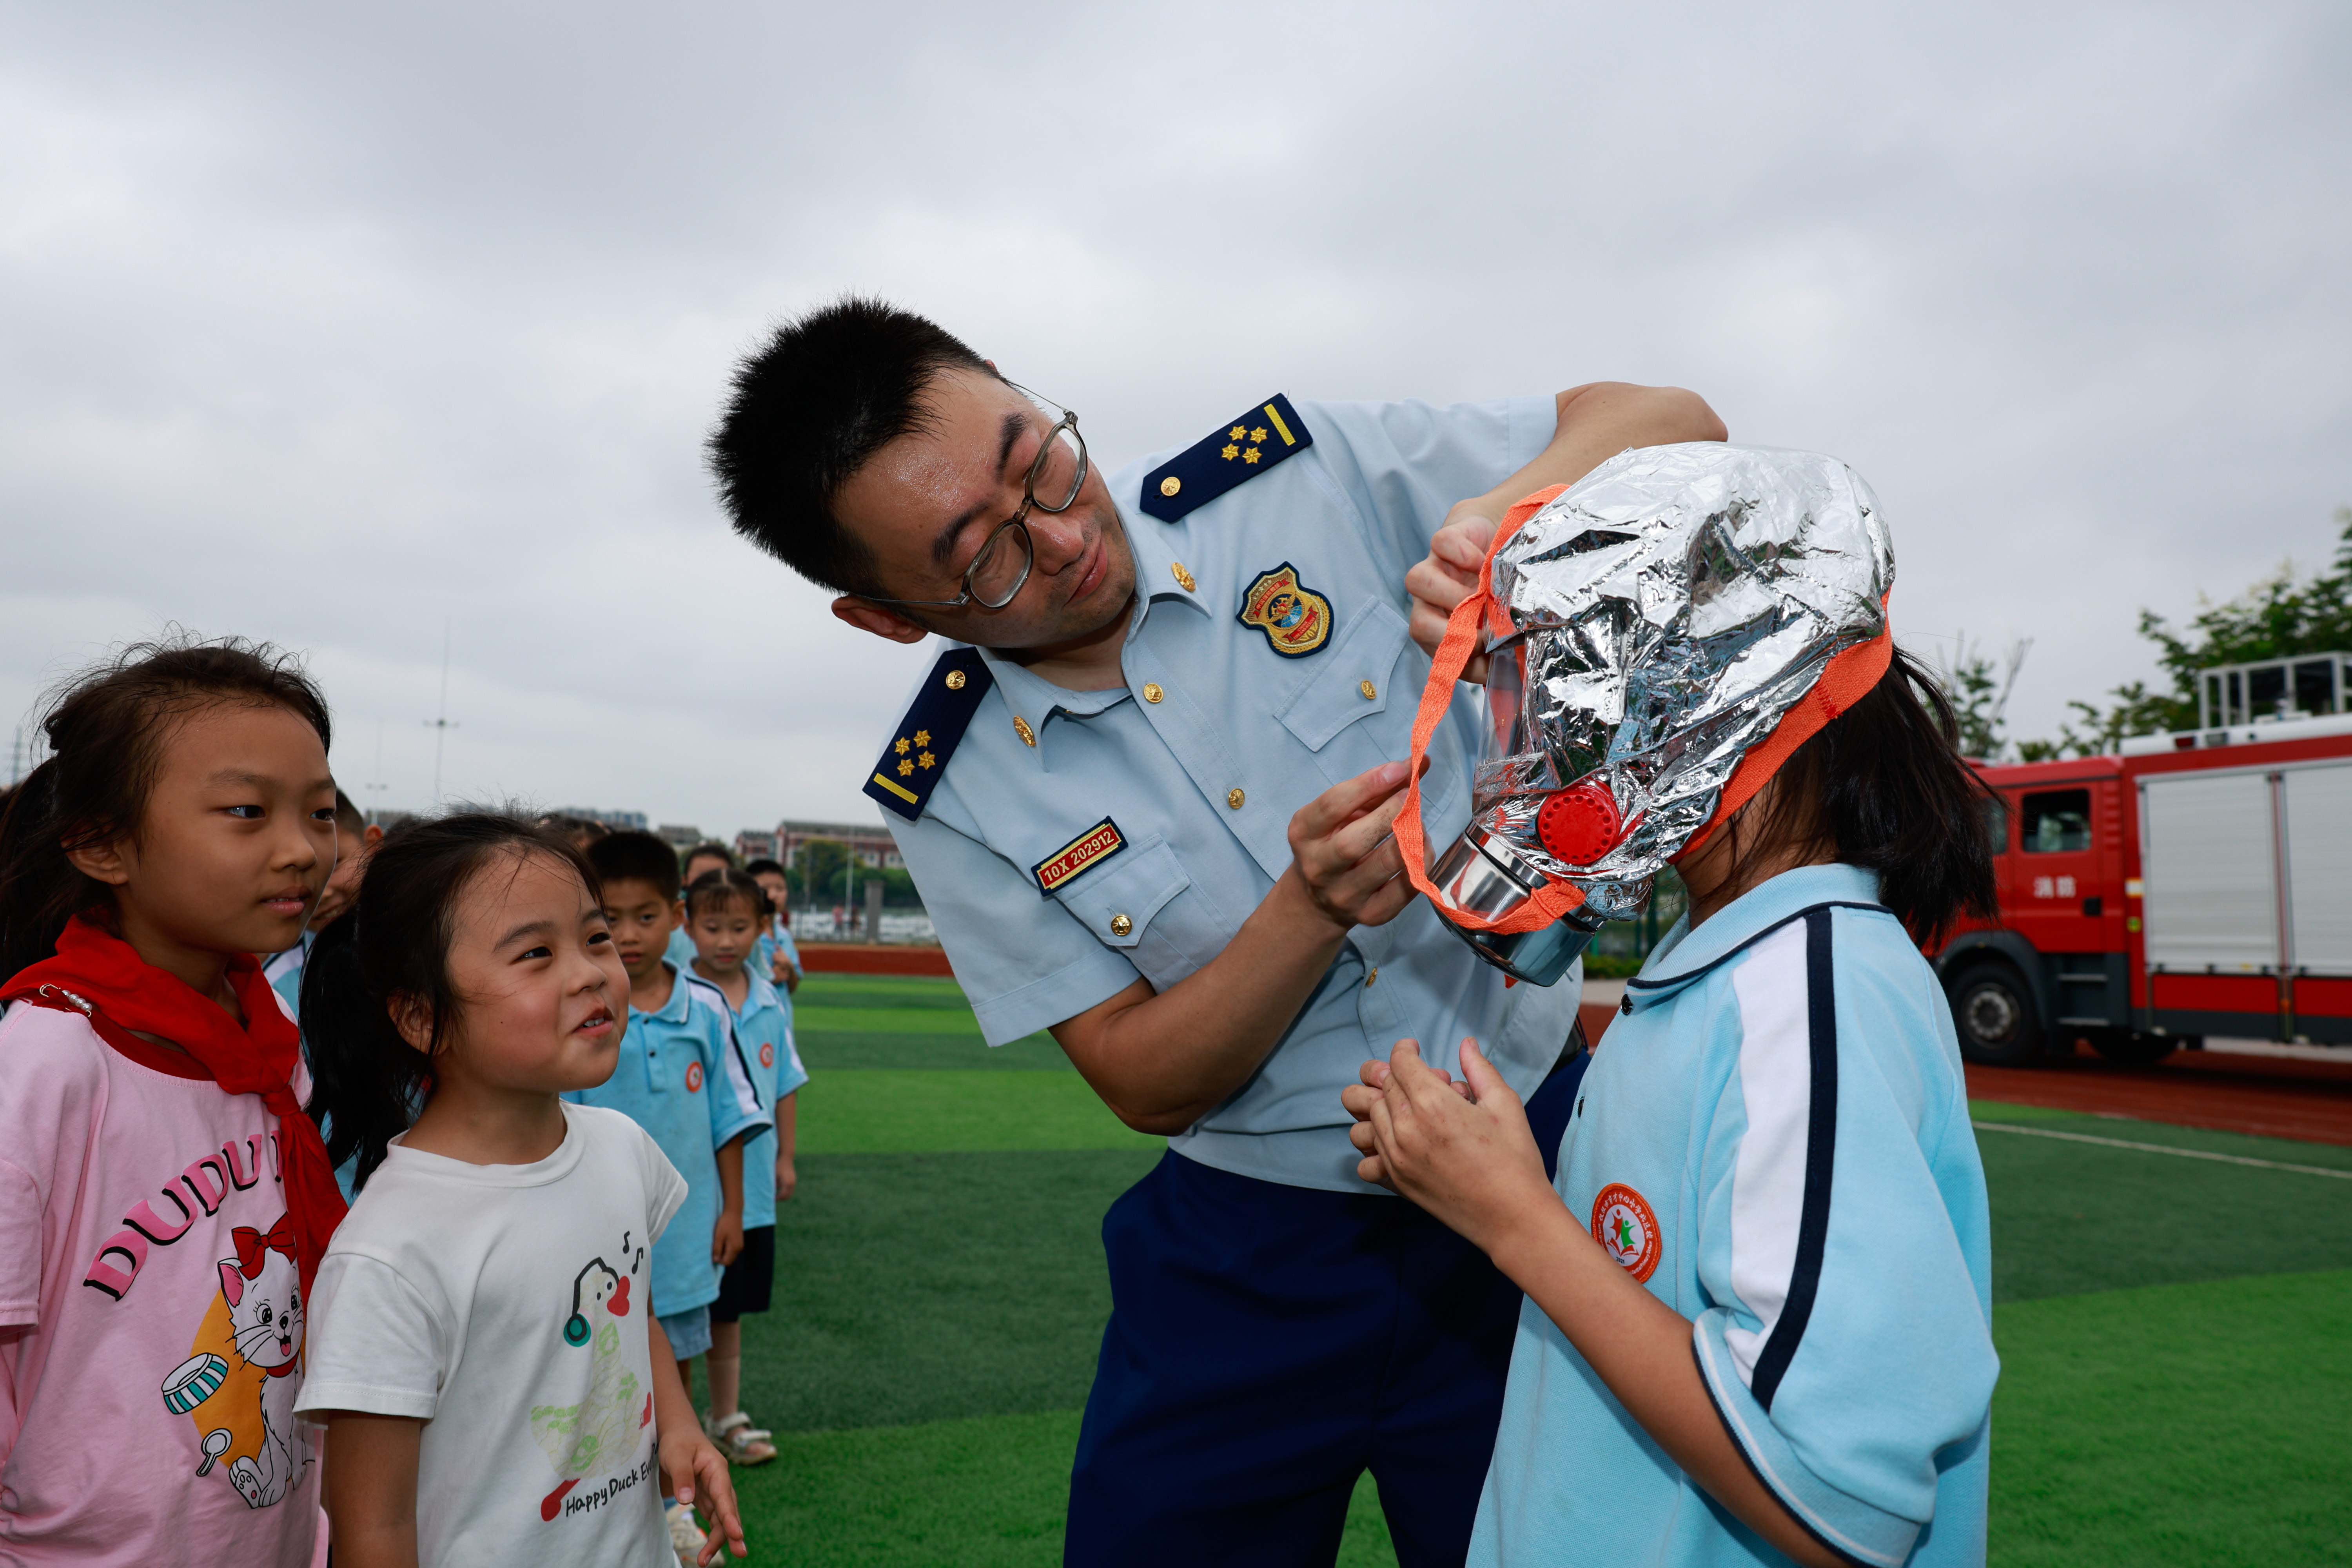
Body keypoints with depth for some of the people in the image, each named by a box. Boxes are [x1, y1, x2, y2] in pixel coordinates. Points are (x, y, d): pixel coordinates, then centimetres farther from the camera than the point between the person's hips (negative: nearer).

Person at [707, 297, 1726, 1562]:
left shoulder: (1303, 476, -13)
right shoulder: (946, 794, -11)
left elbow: (1670, 424, -10)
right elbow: (1147, 1085, -10)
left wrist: (1508, 509, -33)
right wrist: (1311, 907, -28)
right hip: (1246, 1255, 1)